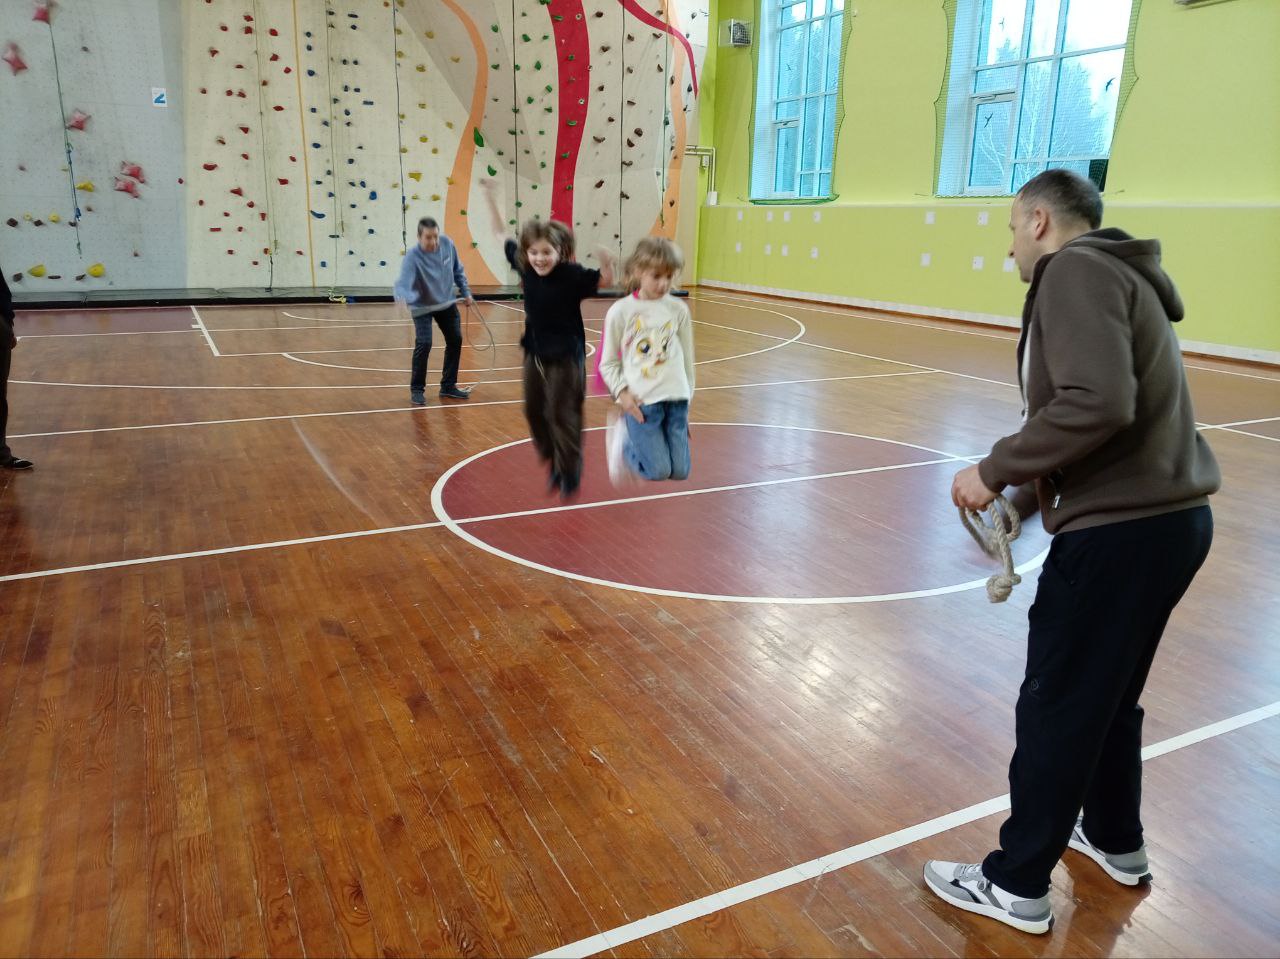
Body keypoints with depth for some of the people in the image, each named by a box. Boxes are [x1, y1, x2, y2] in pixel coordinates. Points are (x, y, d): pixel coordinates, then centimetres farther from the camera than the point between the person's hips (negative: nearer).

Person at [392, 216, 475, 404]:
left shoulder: (447, 244, -17)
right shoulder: (413, 256, -32)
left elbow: (458, 271, 1)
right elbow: (403, 284, -44)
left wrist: (466, 292, 5)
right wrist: (404, 298, -65)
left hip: (447, 302, 6)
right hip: (422, 307, -5)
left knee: (455, 341, 9)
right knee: (424, 344, -19)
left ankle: (448, 386, 24)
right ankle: (417, 390, -2)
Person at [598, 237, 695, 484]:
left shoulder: (679, 310, 5)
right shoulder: (620, 311, -2)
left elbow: (687, 359, 12)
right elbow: (608, 363, 2)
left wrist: (687, 399, 10)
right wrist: (621, 392, -12)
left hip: (677, 399, 3)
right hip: (641, 401, -3)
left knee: (680, 472, 0)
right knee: (658, 472, -10)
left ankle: (640, 438, 26)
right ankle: (623, 440, 18)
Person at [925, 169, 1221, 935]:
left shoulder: (1075, 270, -11)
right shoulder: (1117, 275, 18)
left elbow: (1098, 403, -26)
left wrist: (996, 471, -17)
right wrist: (1032, 485, 11)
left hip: (1123, 528, -10)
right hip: (1167, 516, 10)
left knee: (1056, 710, 3)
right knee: (1107, 695, 24)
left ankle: (1016, 887, 18)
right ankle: (1117, 842, 42)